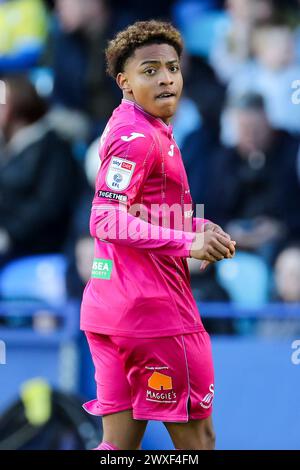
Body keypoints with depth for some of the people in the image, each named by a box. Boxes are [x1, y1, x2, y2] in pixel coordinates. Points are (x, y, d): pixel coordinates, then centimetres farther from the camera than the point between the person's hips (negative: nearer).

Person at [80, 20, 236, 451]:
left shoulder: (145, 131, 16)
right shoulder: (137, 137, -14)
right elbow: (107, 223, -23)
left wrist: (197, 227, 10)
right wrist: (189, 243, -25)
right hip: (156, 314, -9)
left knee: (120, 442, 8)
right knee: (196, 438, 1)